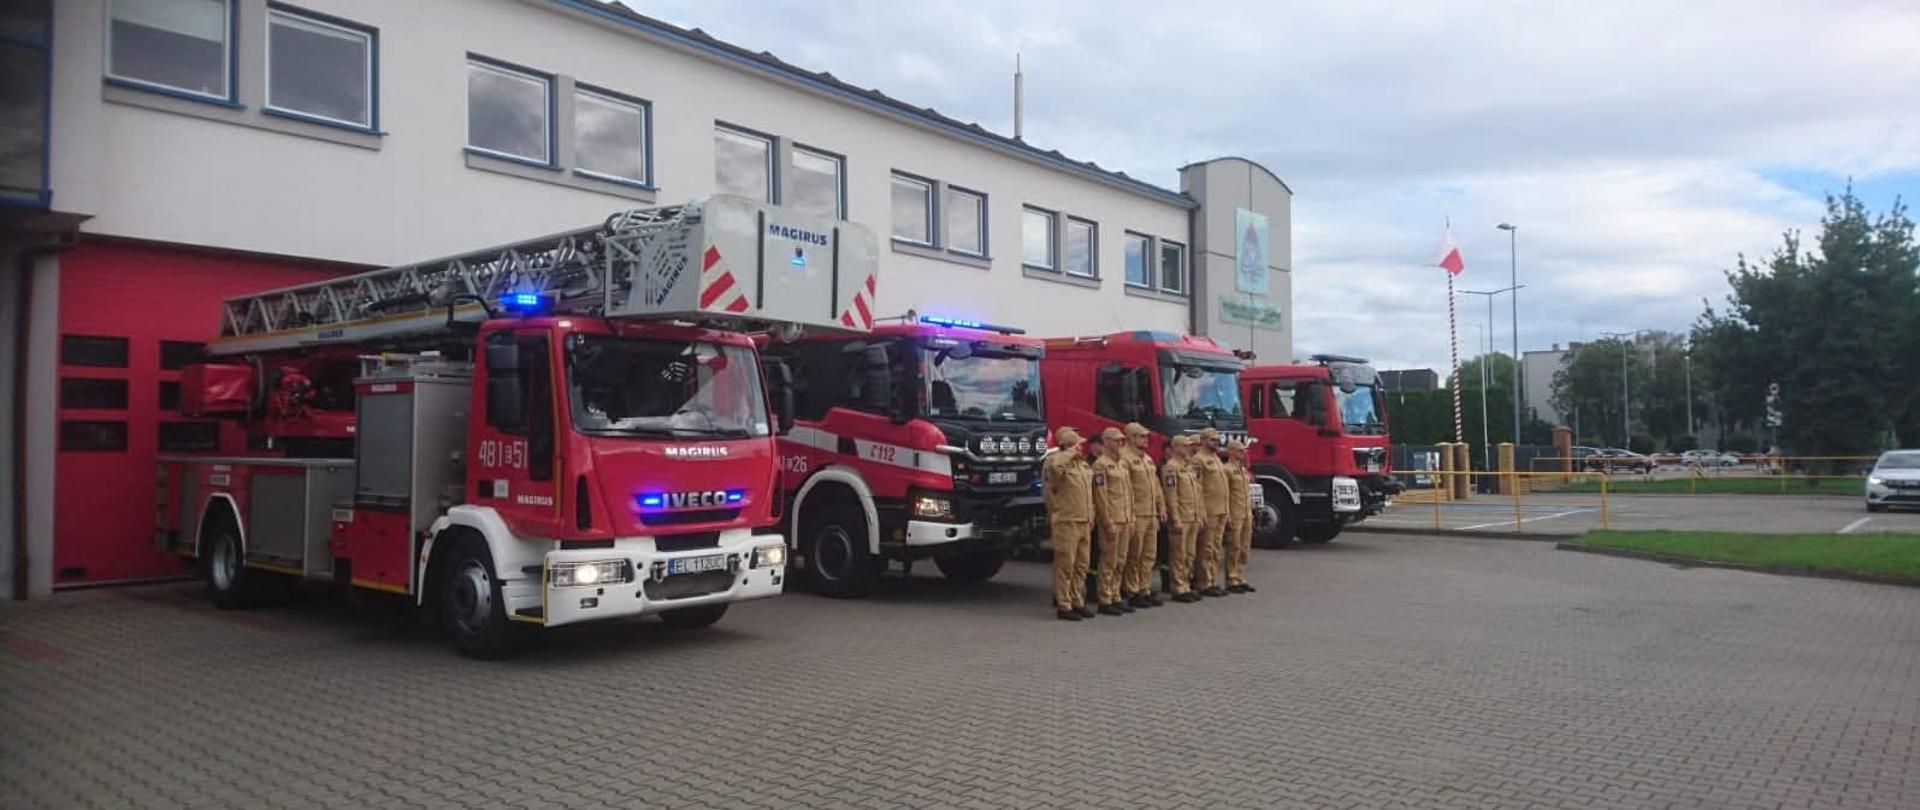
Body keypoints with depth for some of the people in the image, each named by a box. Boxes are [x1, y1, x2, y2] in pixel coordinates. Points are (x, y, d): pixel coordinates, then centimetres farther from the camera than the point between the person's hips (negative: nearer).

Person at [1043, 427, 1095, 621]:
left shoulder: (1083, 464, 17)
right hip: (1066, 522, -8)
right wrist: (1069, 454, -21)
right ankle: (1063, 606, 1)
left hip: (1083, 522, 8)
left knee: (1081, 565, 13)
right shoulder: (1059, 462, -9)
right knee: (1065, 565, -4)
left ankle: (1077, 602, 23)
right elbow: (1052, 465, -37)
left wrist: (1091, 516, 18)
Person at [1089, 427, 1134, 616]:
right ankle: (1105, 601, 3)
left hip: (1125, 520, 8)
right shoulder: (1100, 464, -11)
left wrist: (1131, 519, 14)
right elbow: (1101, 496, -15)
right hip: (1111, 520, -8)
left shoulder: (1123, 463, 15)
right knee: (1109, 562, -3)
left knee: (1120, 562, 11)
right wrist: (1109, 523, -18)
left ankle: (1116, 597, 19)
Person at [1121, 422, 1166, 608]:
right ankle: (1132, 593, 7)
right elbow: (1125, 489, -17)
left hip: (1151, 515, 8)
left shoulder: (1148, 459, 17)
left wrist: (1162, 508, 13)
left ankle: (1145, 591, 18)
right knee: (1134, 557, 0)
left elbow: (1156, 486, 20)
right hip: (1137, 516, -8)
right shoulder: (1125, 458, -12)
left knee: (1149, 556, 11)